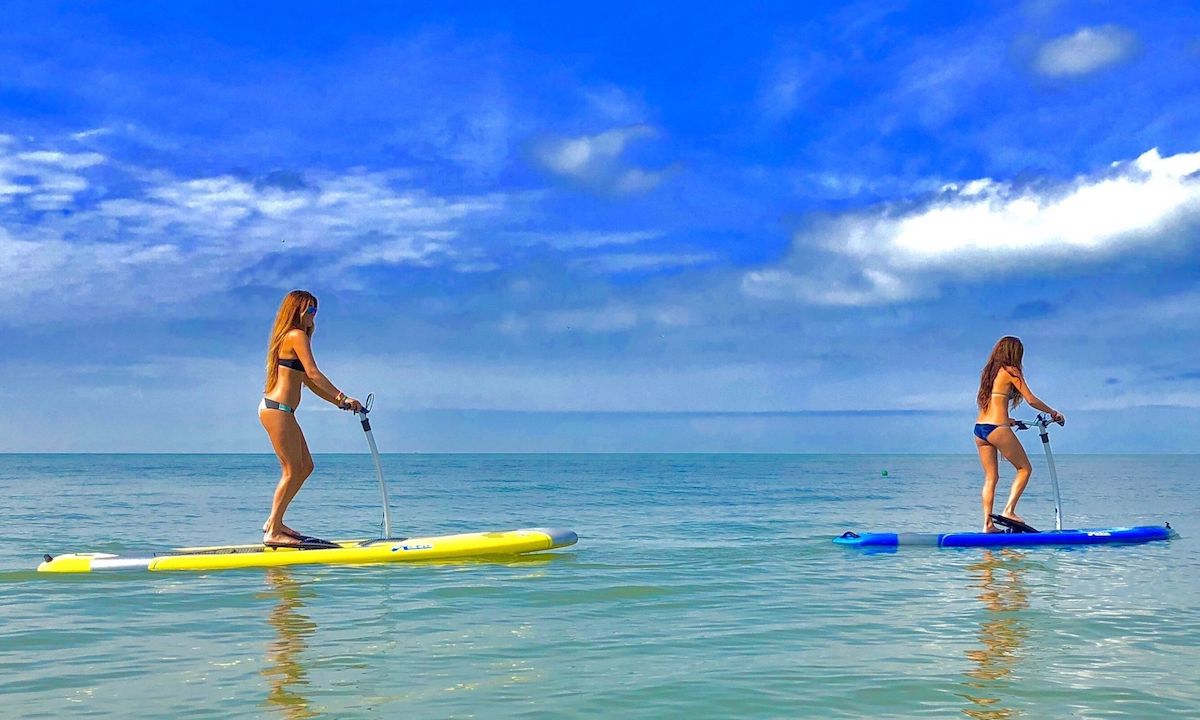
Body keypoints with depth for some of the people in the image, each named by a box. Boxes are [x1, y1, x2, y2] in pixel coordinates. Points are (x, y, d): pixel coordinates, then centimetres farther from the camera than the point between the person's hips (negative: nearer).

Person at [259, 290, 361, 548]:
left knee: (305, 467, 14)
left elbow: (308, 381, 20)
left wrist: (338, 402, 15)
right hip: (277, 409, -10)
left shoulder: (290, 337, 21)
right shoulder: (297, 336, -9)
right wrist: (343, 397, -19)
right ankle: (273, 533, -4)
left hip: (278, 410, 10)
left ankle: (274, 522, 19)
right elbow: (314, 374, -19)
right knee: (293, 470, -8)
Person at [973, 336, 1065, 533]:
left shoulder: (989, 372, 18)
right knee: (1025, 468, 7)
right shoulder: (1011, 372, -3)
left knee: (990, 477, 9)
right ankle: (1009, 510, -2)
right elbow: (1031, 400, -4)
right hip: (997, 428, -7)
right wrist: (1053, 412, 10)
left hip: (979, 428, 7)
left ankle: (987, 523, 4)